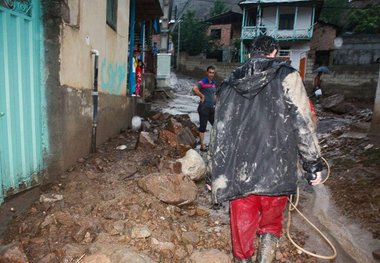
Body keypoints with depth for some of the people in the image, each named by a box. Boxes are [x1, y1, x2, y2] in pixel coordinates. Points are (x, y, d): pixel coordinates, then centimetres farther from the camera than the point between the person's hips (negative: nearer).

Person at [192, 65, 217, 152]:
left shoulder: (214, 83, 13)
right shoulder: (203, 82, -12)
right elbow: (194, 89, -29)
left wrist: (214, 102, 12)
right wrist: (202, 96, -19)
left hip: (212, 108, 8)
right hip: (204, 108, -8)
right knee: (203, 126, 0)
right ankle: (202, 145, 10)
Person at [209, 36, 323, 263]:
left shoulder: (230, 83, 11)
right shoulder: (287, 76, -1)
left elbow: (219, 132, 11)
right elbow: (303, 125, -6)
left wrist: (217, 175, 16)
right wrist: (314, 164, 3)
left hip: (238, 173, 3)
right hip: (275, 172, -2)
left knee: (242, 228, 17)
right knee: (271, 225, 20)